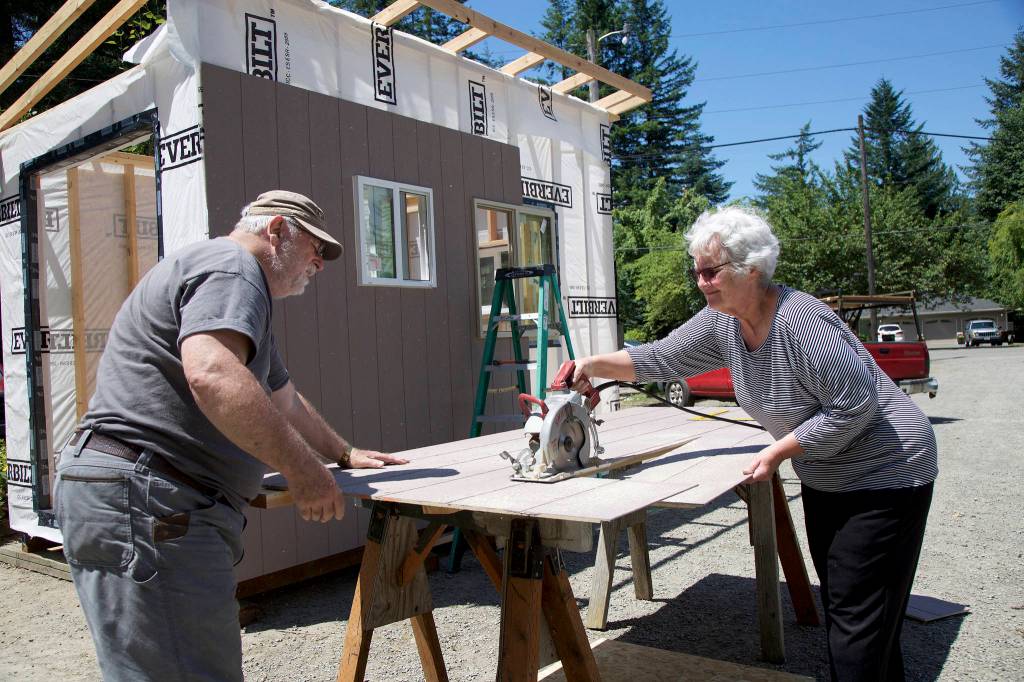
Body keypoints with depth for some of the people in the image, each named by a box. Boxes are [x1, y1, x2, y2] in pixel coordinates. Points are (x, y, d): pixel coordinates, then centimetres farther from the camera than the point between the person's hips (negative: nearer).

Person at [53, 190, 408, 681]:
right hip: (140, 498, -11)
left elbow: (284, 401, 36)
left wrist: (344, 454, 41)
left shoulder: (246, 296, 27)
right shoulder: (231, 267, -9)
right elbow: (211, 374, -29)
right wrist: (303, 470, -24)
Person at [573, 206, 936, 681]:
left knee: (857, 616, -3)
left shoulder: (800, 321, -29)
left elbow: (854, 407, -26)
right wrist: (594, 364, -13)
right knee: (838, 604, 18)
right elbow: (660, 359, 0)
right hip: (824, 478, 9)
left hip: (883, 476, -8)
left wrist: (778, 452, -23)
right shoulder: (722, 322, -6)